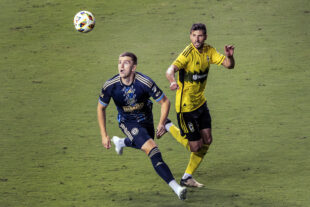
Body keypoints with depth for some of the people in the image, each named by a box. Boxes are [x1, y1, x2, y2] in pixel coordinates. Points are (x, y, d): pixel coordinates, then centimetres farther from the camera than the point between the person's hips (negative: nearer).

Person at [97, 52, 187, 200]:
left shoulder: (145, 82, -28)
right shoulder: (110, 86, -23)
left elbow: (165, 102, -15)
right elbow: (101, 108, -6)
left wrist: (162, 123, -26)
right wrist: (104, 135, -7)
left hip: (146, 120, 3)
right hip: (127, 123, -3)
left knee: (142, 145, 32)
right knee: (152, 149, -24)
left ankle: (121, 142, 66)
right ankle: (175, 187, -30)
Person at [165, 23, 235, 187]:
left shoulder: (208, 51, 0)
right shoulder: (188, 53, -22)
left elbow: (229, 65, 0)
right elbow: (170, 70, -37)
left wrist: (229, 56, -23)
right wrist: (173, 81, -60)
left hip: (200, 102, 8)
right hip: (186, 106, -8)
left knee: (207, 141, 8)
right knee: (196, 146, -4)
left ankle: (187, 178, 21)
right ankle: (169, 128, 20)